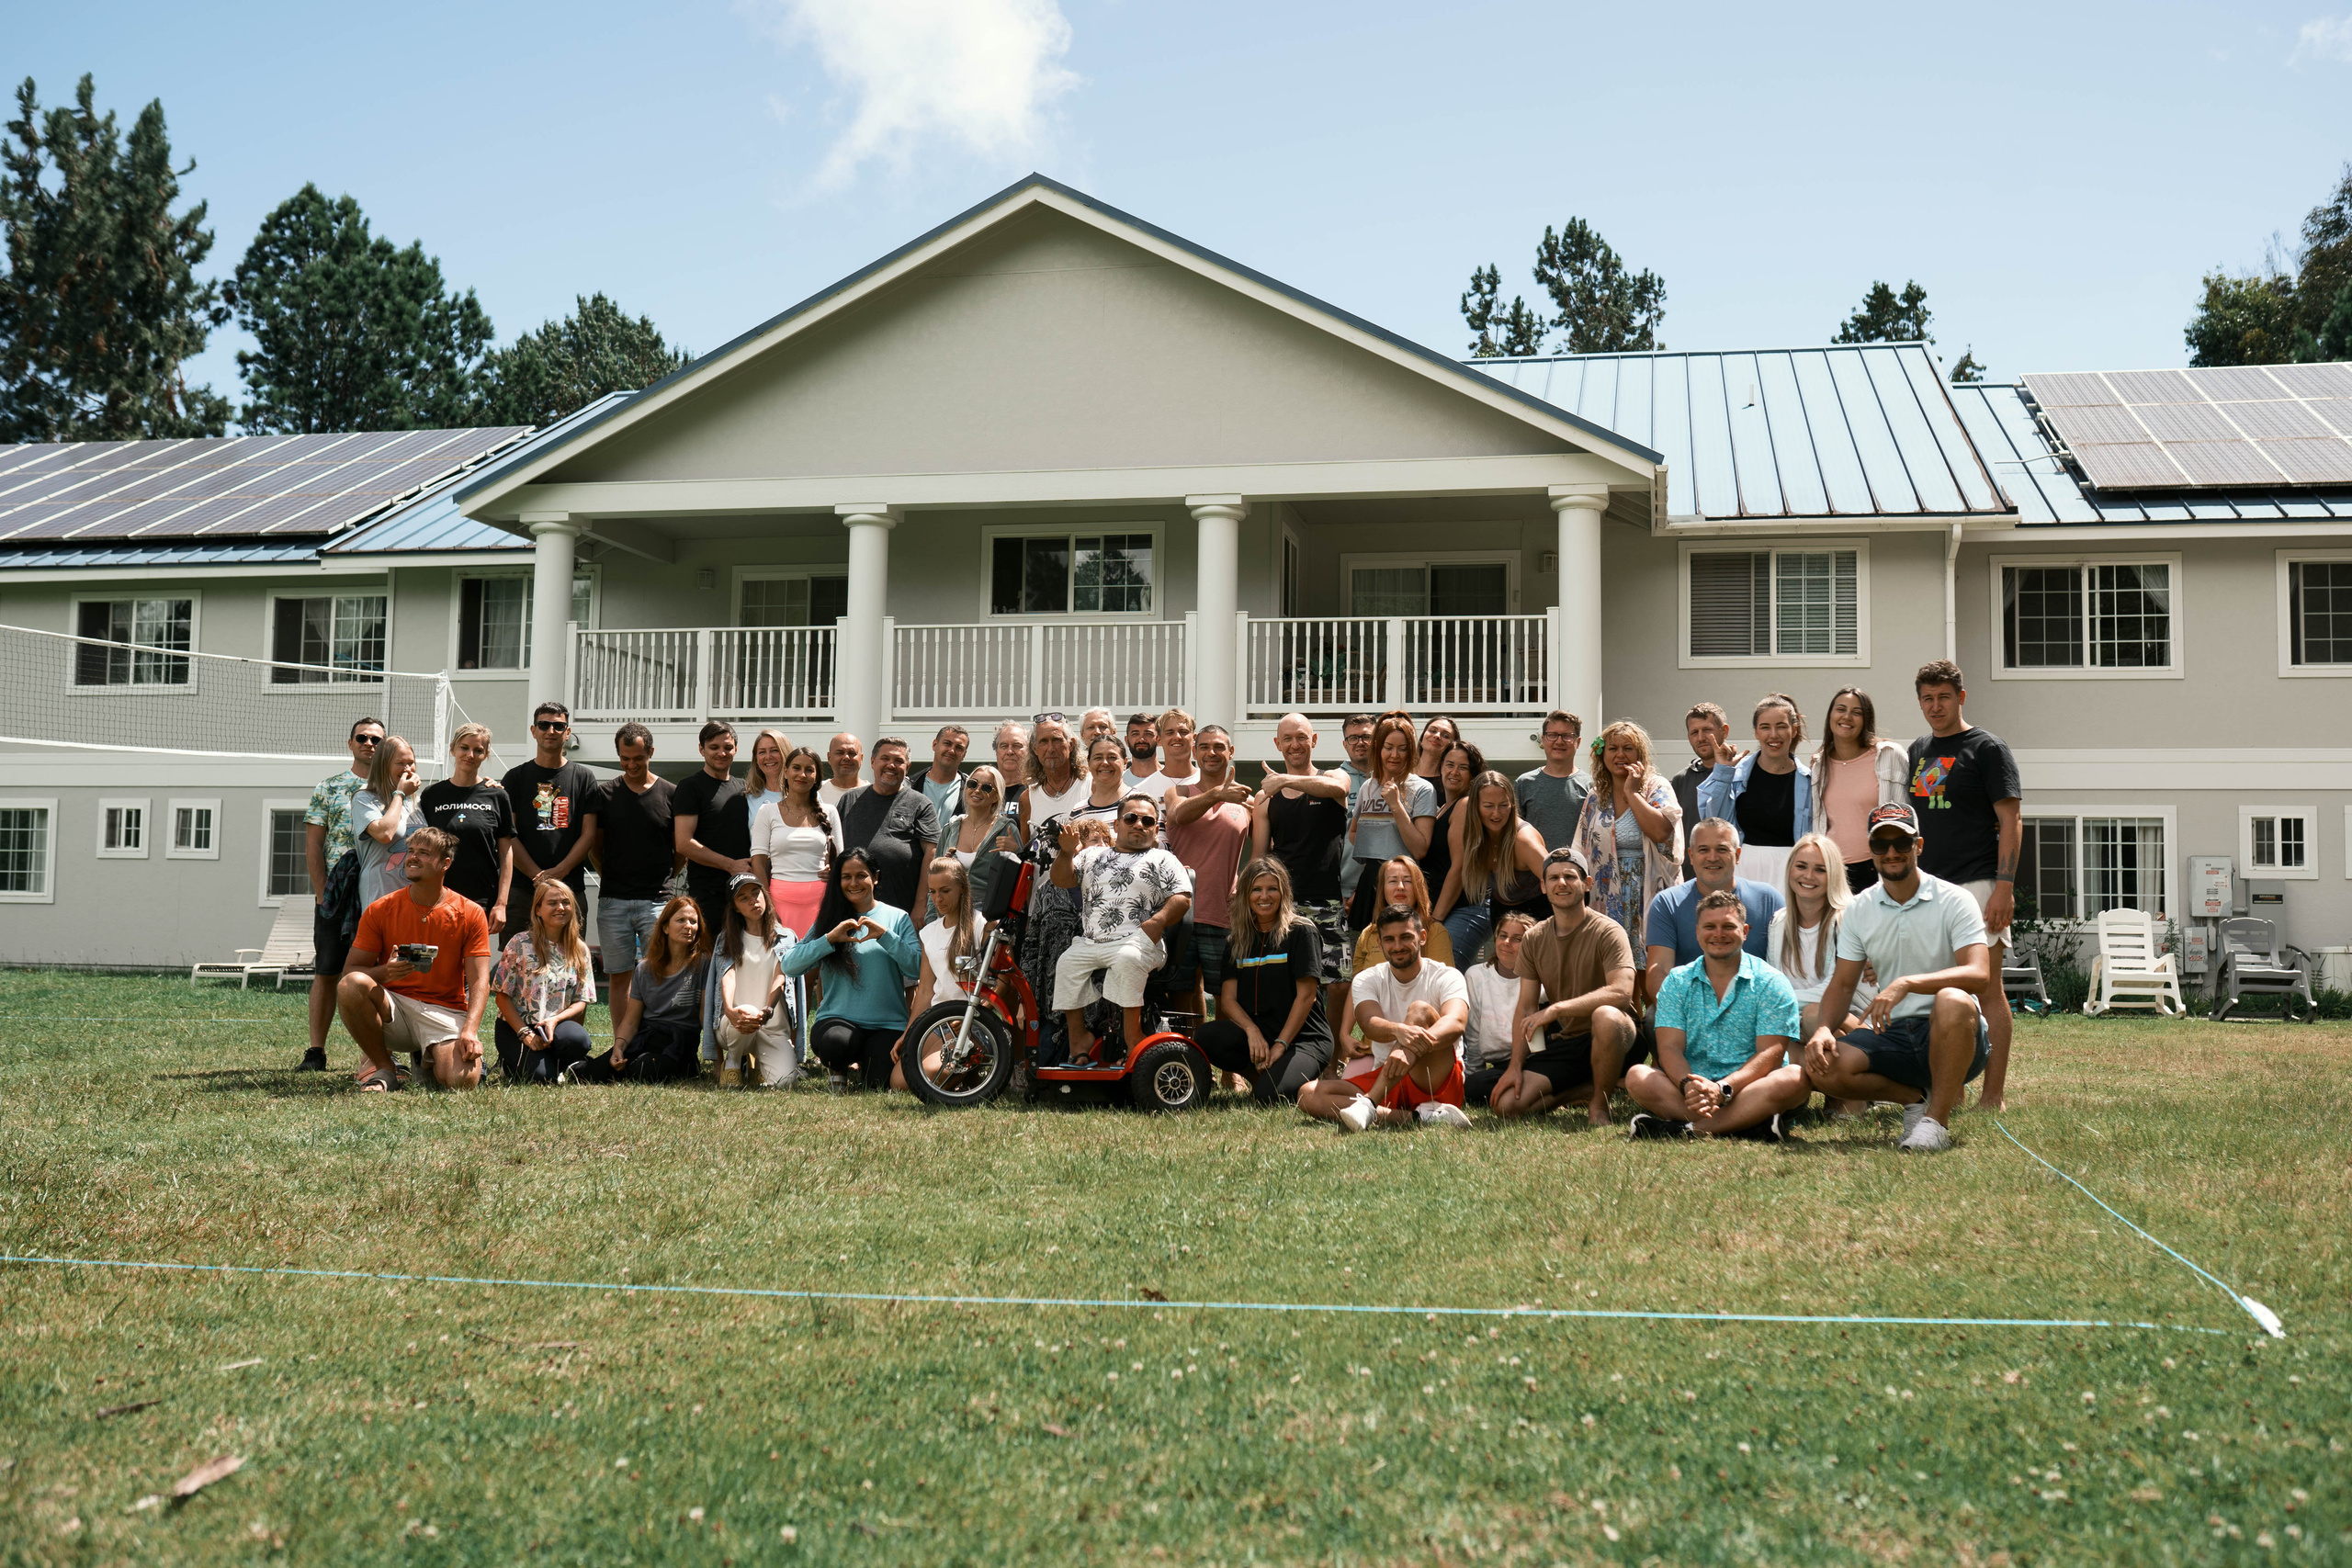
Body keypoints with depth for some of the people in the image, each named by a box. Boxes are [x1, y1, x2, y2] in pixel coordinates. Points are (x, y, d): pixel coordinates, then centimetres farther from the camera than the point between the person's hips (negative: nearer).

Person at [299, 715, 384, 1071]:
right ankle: (316, 1052, 4)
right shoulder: (328, 788, 10)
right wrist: (322, 893, -4)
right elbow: (312, 845, 5)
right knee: (327, 972, 0)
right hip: (336, 893, 0)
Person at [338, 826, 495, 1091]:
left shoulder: (470, 914, -1)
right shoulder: (379, 910, 1)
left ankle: (432, 1060, 12)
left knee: (463, 1081, -28)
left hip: (445, 1012, -1)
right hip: (392, 1009, 1)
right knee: (350, 986, -31)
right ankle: (382, 1067, -9)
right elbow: (350, 969, 0)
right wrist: (384, 972, -23)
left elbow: (479, 982, -6)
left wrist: (470, 1030, -23)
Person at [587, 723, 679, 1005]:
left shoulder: (671, 794, 4)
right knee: (618, 975, 5)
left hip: (656, 901, -1)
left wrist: (663, 879, 7)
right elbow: (593, 844, 15)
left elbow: (681, 849, 11)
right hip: (613, 901, 2)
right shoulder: (604, 793, 7)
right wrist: (610, 877, 11)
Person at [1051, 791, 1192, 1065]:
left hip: (1138, 942, -4)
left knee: (1126, 959, -36)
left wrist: (1160, 920, -15)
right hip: (1090, 942, 4)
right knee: (1067, 963, -23)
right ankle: (1078, 1038, -13)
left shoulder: (1163, 860, 15)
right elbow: (1061, 880, 14)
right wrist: (1067, 852, -5)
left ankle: (1134, 1038, -31)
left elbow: (1183, 897, 3)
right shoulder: (1093, 855, 24)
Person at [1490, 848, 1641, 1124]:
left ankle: (1599, 1103, -14)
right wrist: (1515, 1066, -4)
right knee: (1507, 1104, -14)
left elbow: (1621, 992, -27)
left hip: (1614, 1040, -5)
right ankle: (1585, 1088, 9)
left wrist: (1556, 1009, -31)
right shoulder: (1534, 940, 7)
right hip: (1564, 1044, 5)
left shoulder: (1607, 931, -11)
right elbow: (1525, 1008, 7)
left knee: (1605, 1016, -41)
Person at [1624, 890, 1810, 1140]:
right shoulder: (1676, 983, 11)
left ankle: (1687, 1128, -36)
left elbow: (1771, 1053, -8)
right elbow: (1669, 1048, 0)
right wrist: (1689, 1085, -24)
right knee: (1637, 1077, -25)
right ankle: (1748, 1125, -35)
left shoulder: (1771, 983, 3)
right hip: (1692, 1085, 2)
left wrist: (1723, 1089, -25)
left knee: (1796, 1077, -32)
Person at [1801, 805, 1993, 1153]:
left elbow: (1979, 974, -20)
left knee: (1952, 1000, -39)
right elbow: (1843, 984, 9)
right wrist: (1823, 1028, -13)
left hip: (1949, 1034, -4)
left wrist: (1907, 983, -34)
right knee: (1822, 1068, -24)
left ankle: (1937, 1119, -20)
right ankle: (1917, 1096, 2)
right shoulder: (1859, 910, 8)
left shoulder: (1954, 900, -6)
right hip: (1891, 1033, 4)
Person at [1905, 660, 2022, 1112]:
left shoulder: (1987, 749, -2)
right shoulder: (1918, 752, 16)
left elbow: (2011, 821, -7)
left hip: (1976, 885, -6)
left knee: (1986, 990, -4)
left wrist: (2004, 887, -16)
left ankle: (1993, 1094, -1)